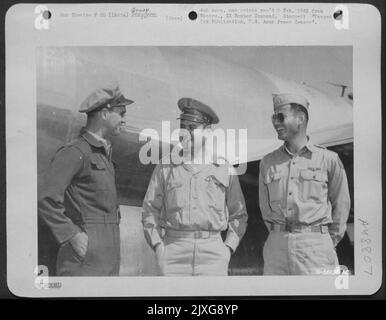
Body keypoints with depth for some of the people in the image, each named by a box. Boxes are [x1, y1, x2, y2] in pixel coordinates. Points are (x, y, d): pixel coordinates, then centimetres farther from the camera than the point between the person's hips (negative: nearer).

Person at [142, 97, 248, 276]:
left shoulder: (225, 169, 6)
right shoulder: (165, 167, 6)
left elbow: (238, 214, 13)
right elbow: (150, 210, 10)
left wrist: (229, 247, 2)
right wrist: (158, 246, 0)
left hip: (212, 251, 0)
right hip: (173, 249, 0)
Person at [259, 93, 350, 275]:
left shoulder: (328, 159, 1)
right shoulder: (267, 162, 10)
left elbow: (341, 204, 7)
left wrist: (329, 243, 8)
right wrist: (278, 236, 11)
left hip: (315, 244, -3)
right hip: (277, 245, 3)